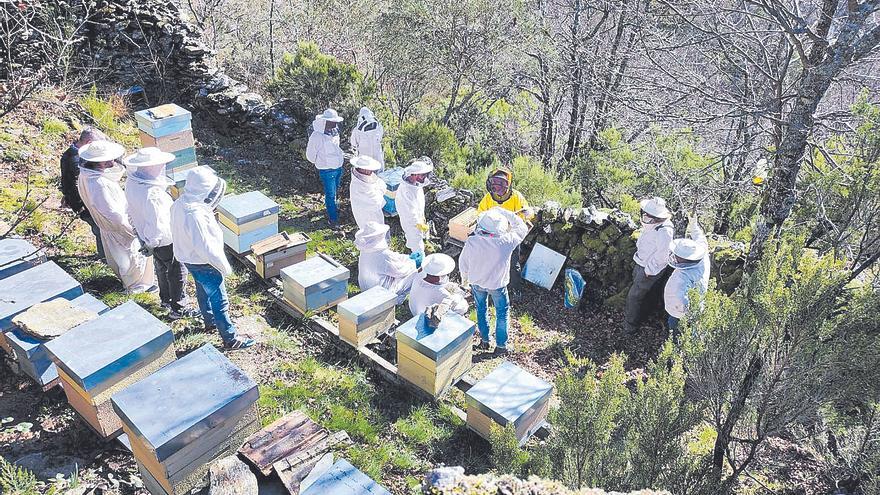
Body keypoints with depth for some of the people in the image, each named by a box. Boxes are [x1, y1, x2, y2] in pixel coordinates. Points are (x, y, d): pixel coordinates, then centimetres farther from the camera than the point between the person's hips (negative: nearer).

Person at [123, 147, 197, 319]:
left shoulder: (131, 182, -10)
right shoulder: (152, 194, -38)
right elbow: (158, 226, -32)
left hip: (150, 239, 8)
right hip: (167, 241, -8)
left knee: (161, 269, 28)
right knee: (177, 274, 12)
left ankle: (165, 299, 48)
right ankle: (178, 309, 27)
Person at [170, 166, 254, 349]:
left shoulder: (180, 203, -7)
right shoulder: (195, 215, -36)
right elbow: (205, 247, -32)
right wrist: (224, 266, -19)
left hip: (189, 257, 10)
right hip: (203, 264, -10)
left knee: (203, 292, 30)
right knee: (220, 301, 5)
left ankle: (210, 321, 52)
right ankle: (230, 339, 18)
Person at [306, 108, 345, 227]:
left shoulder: (335, 132, 1)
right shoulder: (317, 136, -21)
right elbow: (310, 154, -10)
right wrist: (321, 162, 5)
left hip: (338, 167, 7)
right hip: (327, 170, -6)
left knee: (334, 191, 20)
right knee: (330, 194, 1)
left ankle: (332, 208, 40)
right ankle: (332, 218, 11)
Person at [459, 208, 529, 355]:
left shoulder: (471, 242, -28)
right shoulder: (505, 242, -32)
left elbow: (463, 263, -10)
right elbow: (522, 227, -12)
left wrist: (464, 278, 11)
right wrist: (503, 212, -11)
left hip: (477, 282, 2)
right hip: (497, 284, -2)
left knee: (481, 310, 26)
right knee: (502, 313, 22)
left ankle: (484, 341, 42)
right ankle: (501, 345, 33)